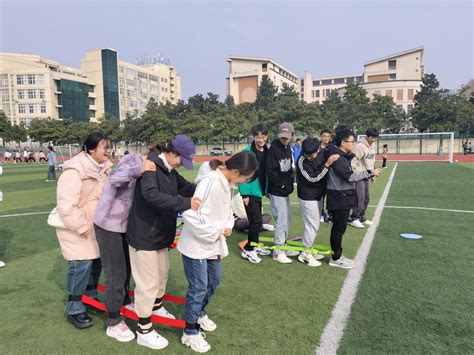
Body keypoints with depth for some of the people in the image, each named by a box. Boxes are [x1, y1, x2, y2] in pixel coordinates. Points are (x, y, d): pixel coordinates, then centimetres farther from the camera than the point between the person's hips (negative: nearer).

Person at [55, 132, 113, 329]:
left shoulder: (103, 168, 0)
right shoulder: (74, 171, -25)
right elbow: (67, 206, -28)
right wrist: (82, 227, -22)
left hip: (95, 225, 8)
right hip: (75, 227, -7)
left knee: (96, 262, 13)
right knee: (81, 266, -8)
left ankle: (90, 297, 34)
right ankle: (74, 309, 9)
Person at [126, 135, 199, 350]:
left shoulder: (170, 171, 8)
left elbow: (186, 187, 11)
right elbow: (152, 195, -37)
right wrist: (185, 203, -41)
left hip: (160, 233, 9)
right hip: (144, 234, -9)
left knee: (162, 274, 25)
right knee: (148, 282, 1)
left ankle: (156, 307, 49)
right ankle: (144, 331, 17)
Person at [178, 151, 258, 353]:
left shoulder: (225, 183, 1)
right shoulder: (211, 184, -29)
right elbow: (192, 215, -34)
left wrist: (228, 226, -6)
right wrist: (216, 232, -21)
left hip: (214, 244, 9)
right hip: (196, 244, -9)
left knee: (214, 279, 22)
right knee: (198, 287, 2)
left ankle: (200, 313, 47)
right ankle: (190, 333, 23)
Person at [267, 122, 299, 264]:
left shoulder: (288, 148, 8)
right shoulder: (273, 149, -16)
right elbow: (270, 171, -20)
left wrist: (290, 183, 2)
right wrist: (282, 185, -14)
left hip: (286, 191, 8)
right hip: (276, 191, -8)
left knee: (287, 219, 16)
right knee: (281, 220, -4)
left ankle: (283, 246, 31)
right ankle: (278, 252, 9)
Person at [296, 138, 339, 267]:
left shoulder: (323, 154, -4)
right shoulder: (302, 161, -24)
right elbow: (313, 178, -27)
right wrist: (327, 164, -33)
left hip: (317, 195, 8)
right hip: (308, 198, -8)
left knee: (314, 224, 18)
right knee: (312, 225, -1)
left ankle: (308, 250, 33)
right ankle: (305, 254, 13)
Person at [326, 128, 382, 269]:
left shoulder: (343, 156, 12)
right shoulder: (337, 158, -20)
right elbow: (350, 176, -24)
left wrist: (368, 175, 6)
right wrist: (370, 172, -17)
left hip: (343, 197, 10)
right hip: (339, 198, -10)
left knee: (339, 227, 16)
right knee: (339, 228, 1)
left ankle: (338, 255, 28)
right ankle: (336, 258, 14)